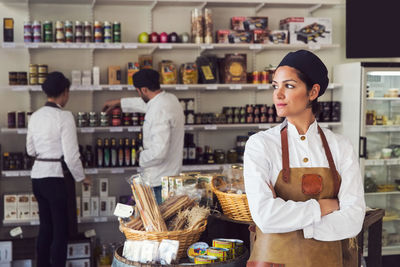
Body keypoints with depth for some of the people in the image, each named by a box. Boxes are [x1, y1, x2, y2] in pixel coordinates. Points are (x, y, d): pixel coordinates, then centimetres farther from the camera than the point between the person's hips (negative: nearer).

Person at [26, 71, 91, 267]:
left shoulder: (35, 116, 6)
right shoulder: (64, 117, -15)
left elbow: (30, 150, 13)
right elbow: (71, 154, -16)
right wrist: (81, 178, -4)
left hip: (38, 175, 7)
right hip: (57, 177, -7)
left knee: (45, 226, 18)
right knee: (61, 230, 3)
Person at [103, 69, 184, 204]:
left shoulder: (158, 112, -23)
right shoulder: (170, 98, 8)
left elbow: (159, 151, -28)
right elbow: (146, 104, 30)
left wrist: (142, 158, -8)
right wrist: (118, 102, 41)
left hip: (158, 180, -9)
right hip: (172, 174, 9)